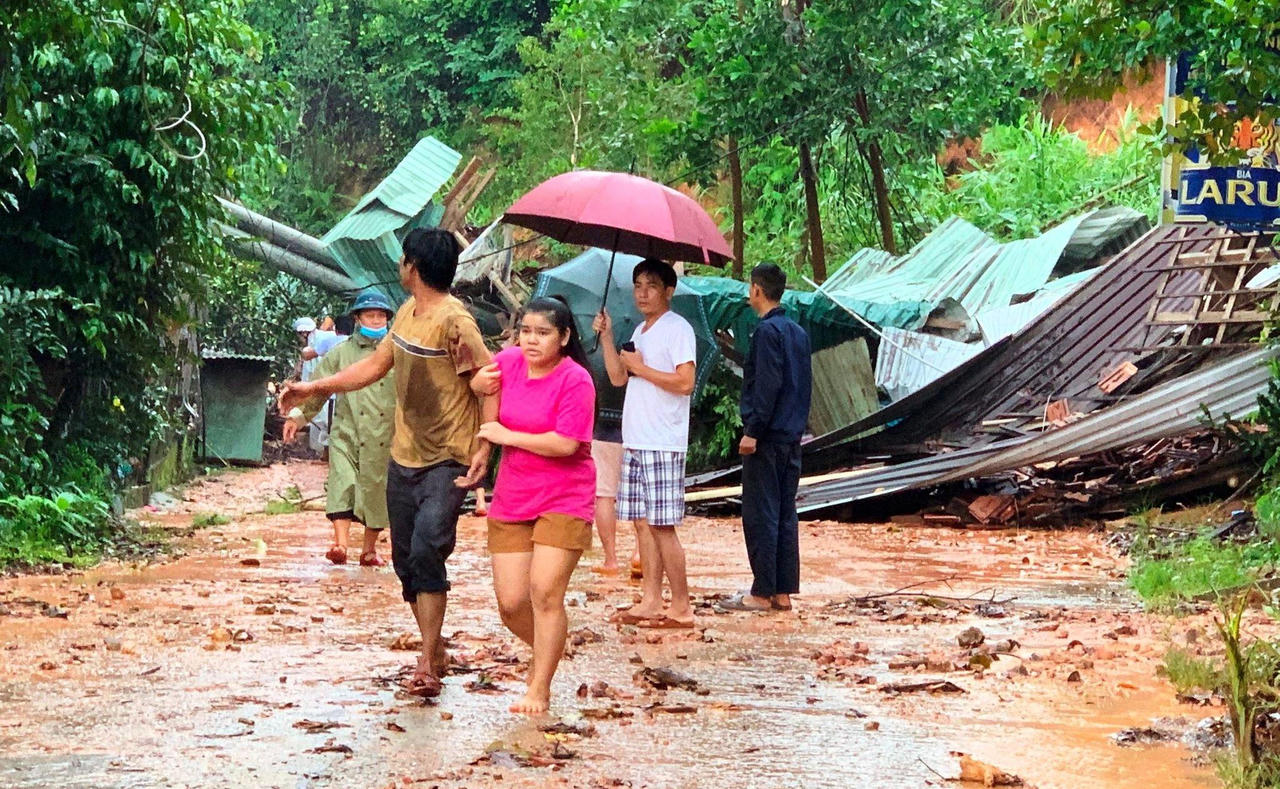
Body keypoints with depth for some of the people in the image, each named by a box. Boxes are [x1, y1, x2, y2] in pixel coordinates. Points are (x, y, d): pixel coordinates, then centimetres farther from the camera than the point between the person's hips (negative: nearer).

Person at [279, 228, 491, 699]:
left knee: (426, 550, -23)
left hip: (447, 461, -9)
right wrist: (312, 389, 19)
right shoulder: (408, 314, 9)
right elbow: (374, 366, 21)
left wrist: (484, 449, -27)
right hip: (403, 459, 9)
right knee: (406, 562, 10)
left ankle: (427, 666, -20)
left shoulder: (453, 321, -18)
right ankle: (436, 652, 24)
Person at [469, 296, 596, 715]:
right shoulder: (508, 362, 2)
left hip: (563, 500, -6)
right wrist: (484, 384, -7)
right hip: (510, 500, 6)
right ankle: (546, 651, 34)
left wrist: (507, 435, -14)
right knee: (511, 603, 4)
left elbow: (565, 444, -23)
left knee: (545, 592, -13)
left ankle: (539, 689, -4)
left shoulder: (575, 381, -14)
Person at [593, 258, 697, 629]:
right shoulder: (640, 332, 19)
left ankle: (681, 607, -5)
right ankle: (651, 601, 10)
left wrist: (641, 368, -12)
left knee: (662, 525, -9)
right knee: (642, 523, 7)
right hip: (635, 441, 8)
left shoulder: (678, 329, -7)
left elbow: (684, 382, -17)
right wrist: (606, 337, 9)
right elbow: (618, 377, 19)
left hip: (663, 444, -8)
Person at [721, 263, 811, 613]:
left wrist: (753, 431, -17)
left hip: (767, 438, -8)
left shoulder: (767, 331, -12)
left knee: (760, 514, -5)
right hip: (792, 438, 9)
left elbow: (767, 386, -18)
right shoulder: (798, 332, 14)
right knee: (785, 514, 9)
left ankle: (762, 593, -4)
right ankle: (783, 592, 10)